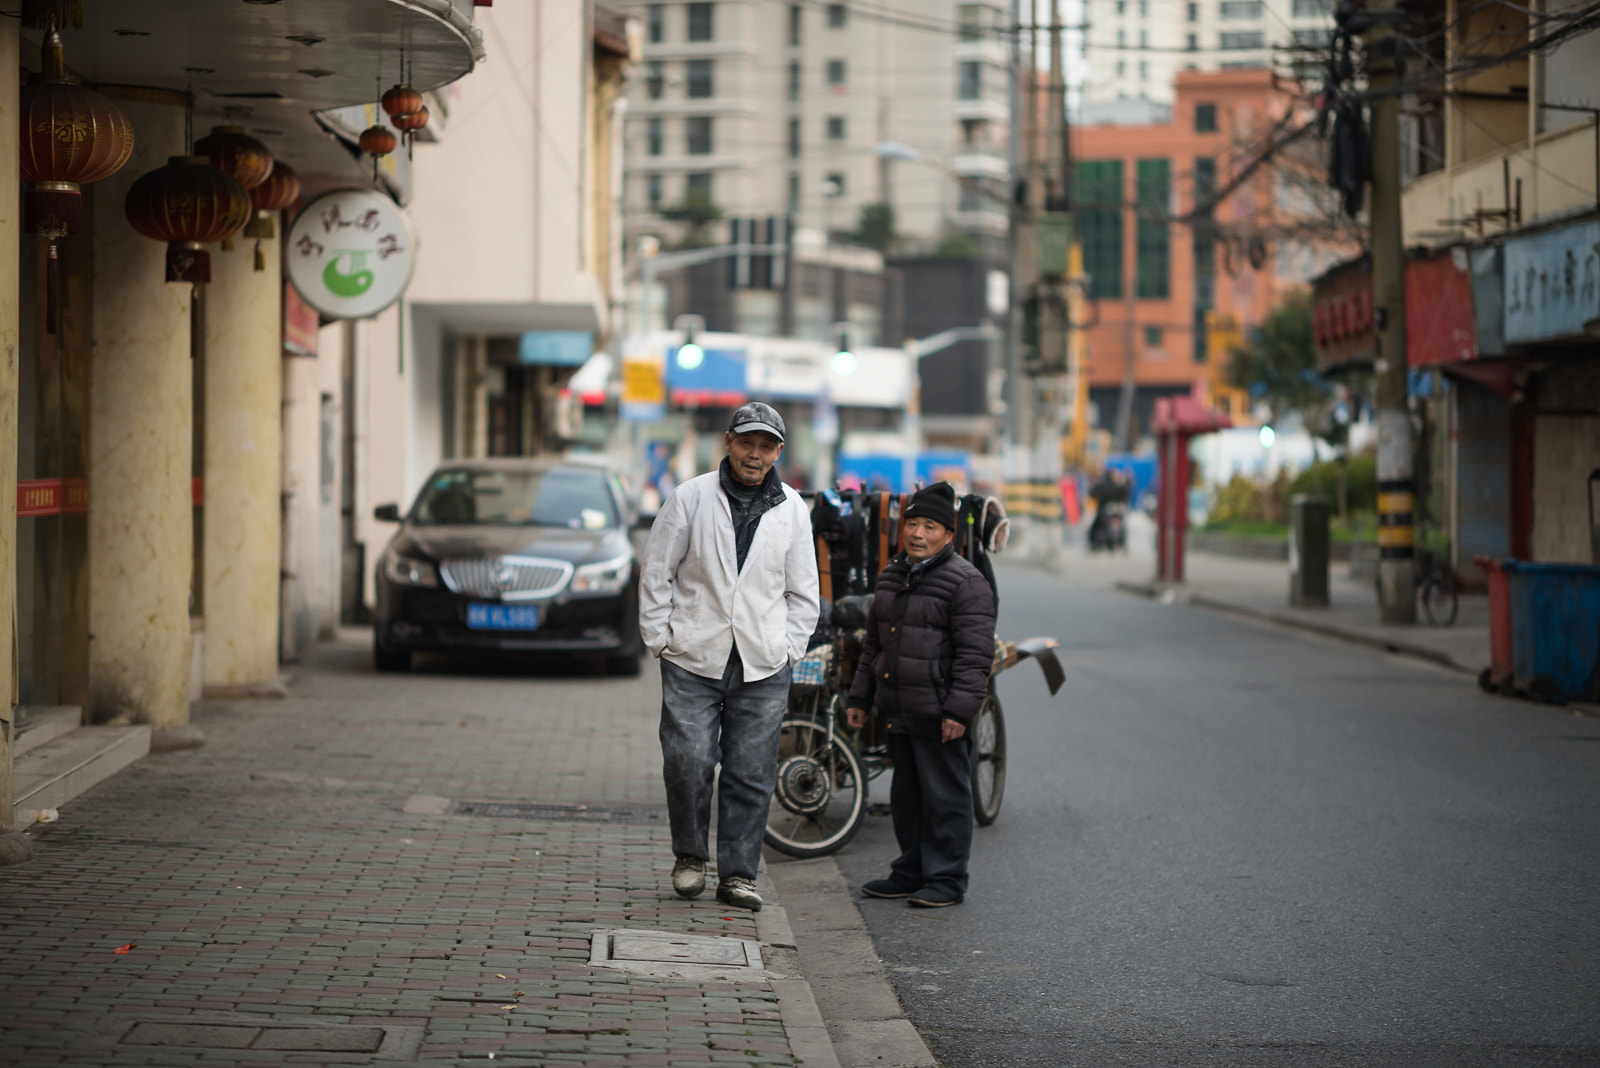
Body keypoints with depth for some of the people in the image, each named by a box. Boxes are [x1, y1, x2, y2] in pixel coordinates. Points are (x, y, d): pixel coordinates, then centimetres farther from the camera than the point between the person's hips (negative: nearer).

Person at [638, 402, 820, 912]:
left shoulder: (792, 509, 8)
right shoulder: (690, 498, 1)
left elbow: (803, 592, 14)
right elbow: (657, 573, 5)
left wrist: (788, 649, 6)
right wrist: (660, 638, 0)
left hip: (764, 668, 2)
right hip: (693, 659, -2)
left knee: (752, 774, 2)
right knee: (688, 762, -8)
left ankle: (738, 874, 11)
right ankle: (689, 856, 14)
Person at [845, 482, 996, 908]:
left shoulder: (966, 583, -10)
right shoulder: (892, 577, 14)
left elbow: (975, 653, -15)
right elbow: (873, 643, 23)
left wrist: (959, 709, -21)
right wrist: (859, 698, 21)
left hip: (939, 717, -8)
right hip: (898, 711, 8)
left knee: (944, 799, -1)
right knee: (906, 797, 16)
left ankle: (947, 880, 7)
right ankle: (911, 872, 27)